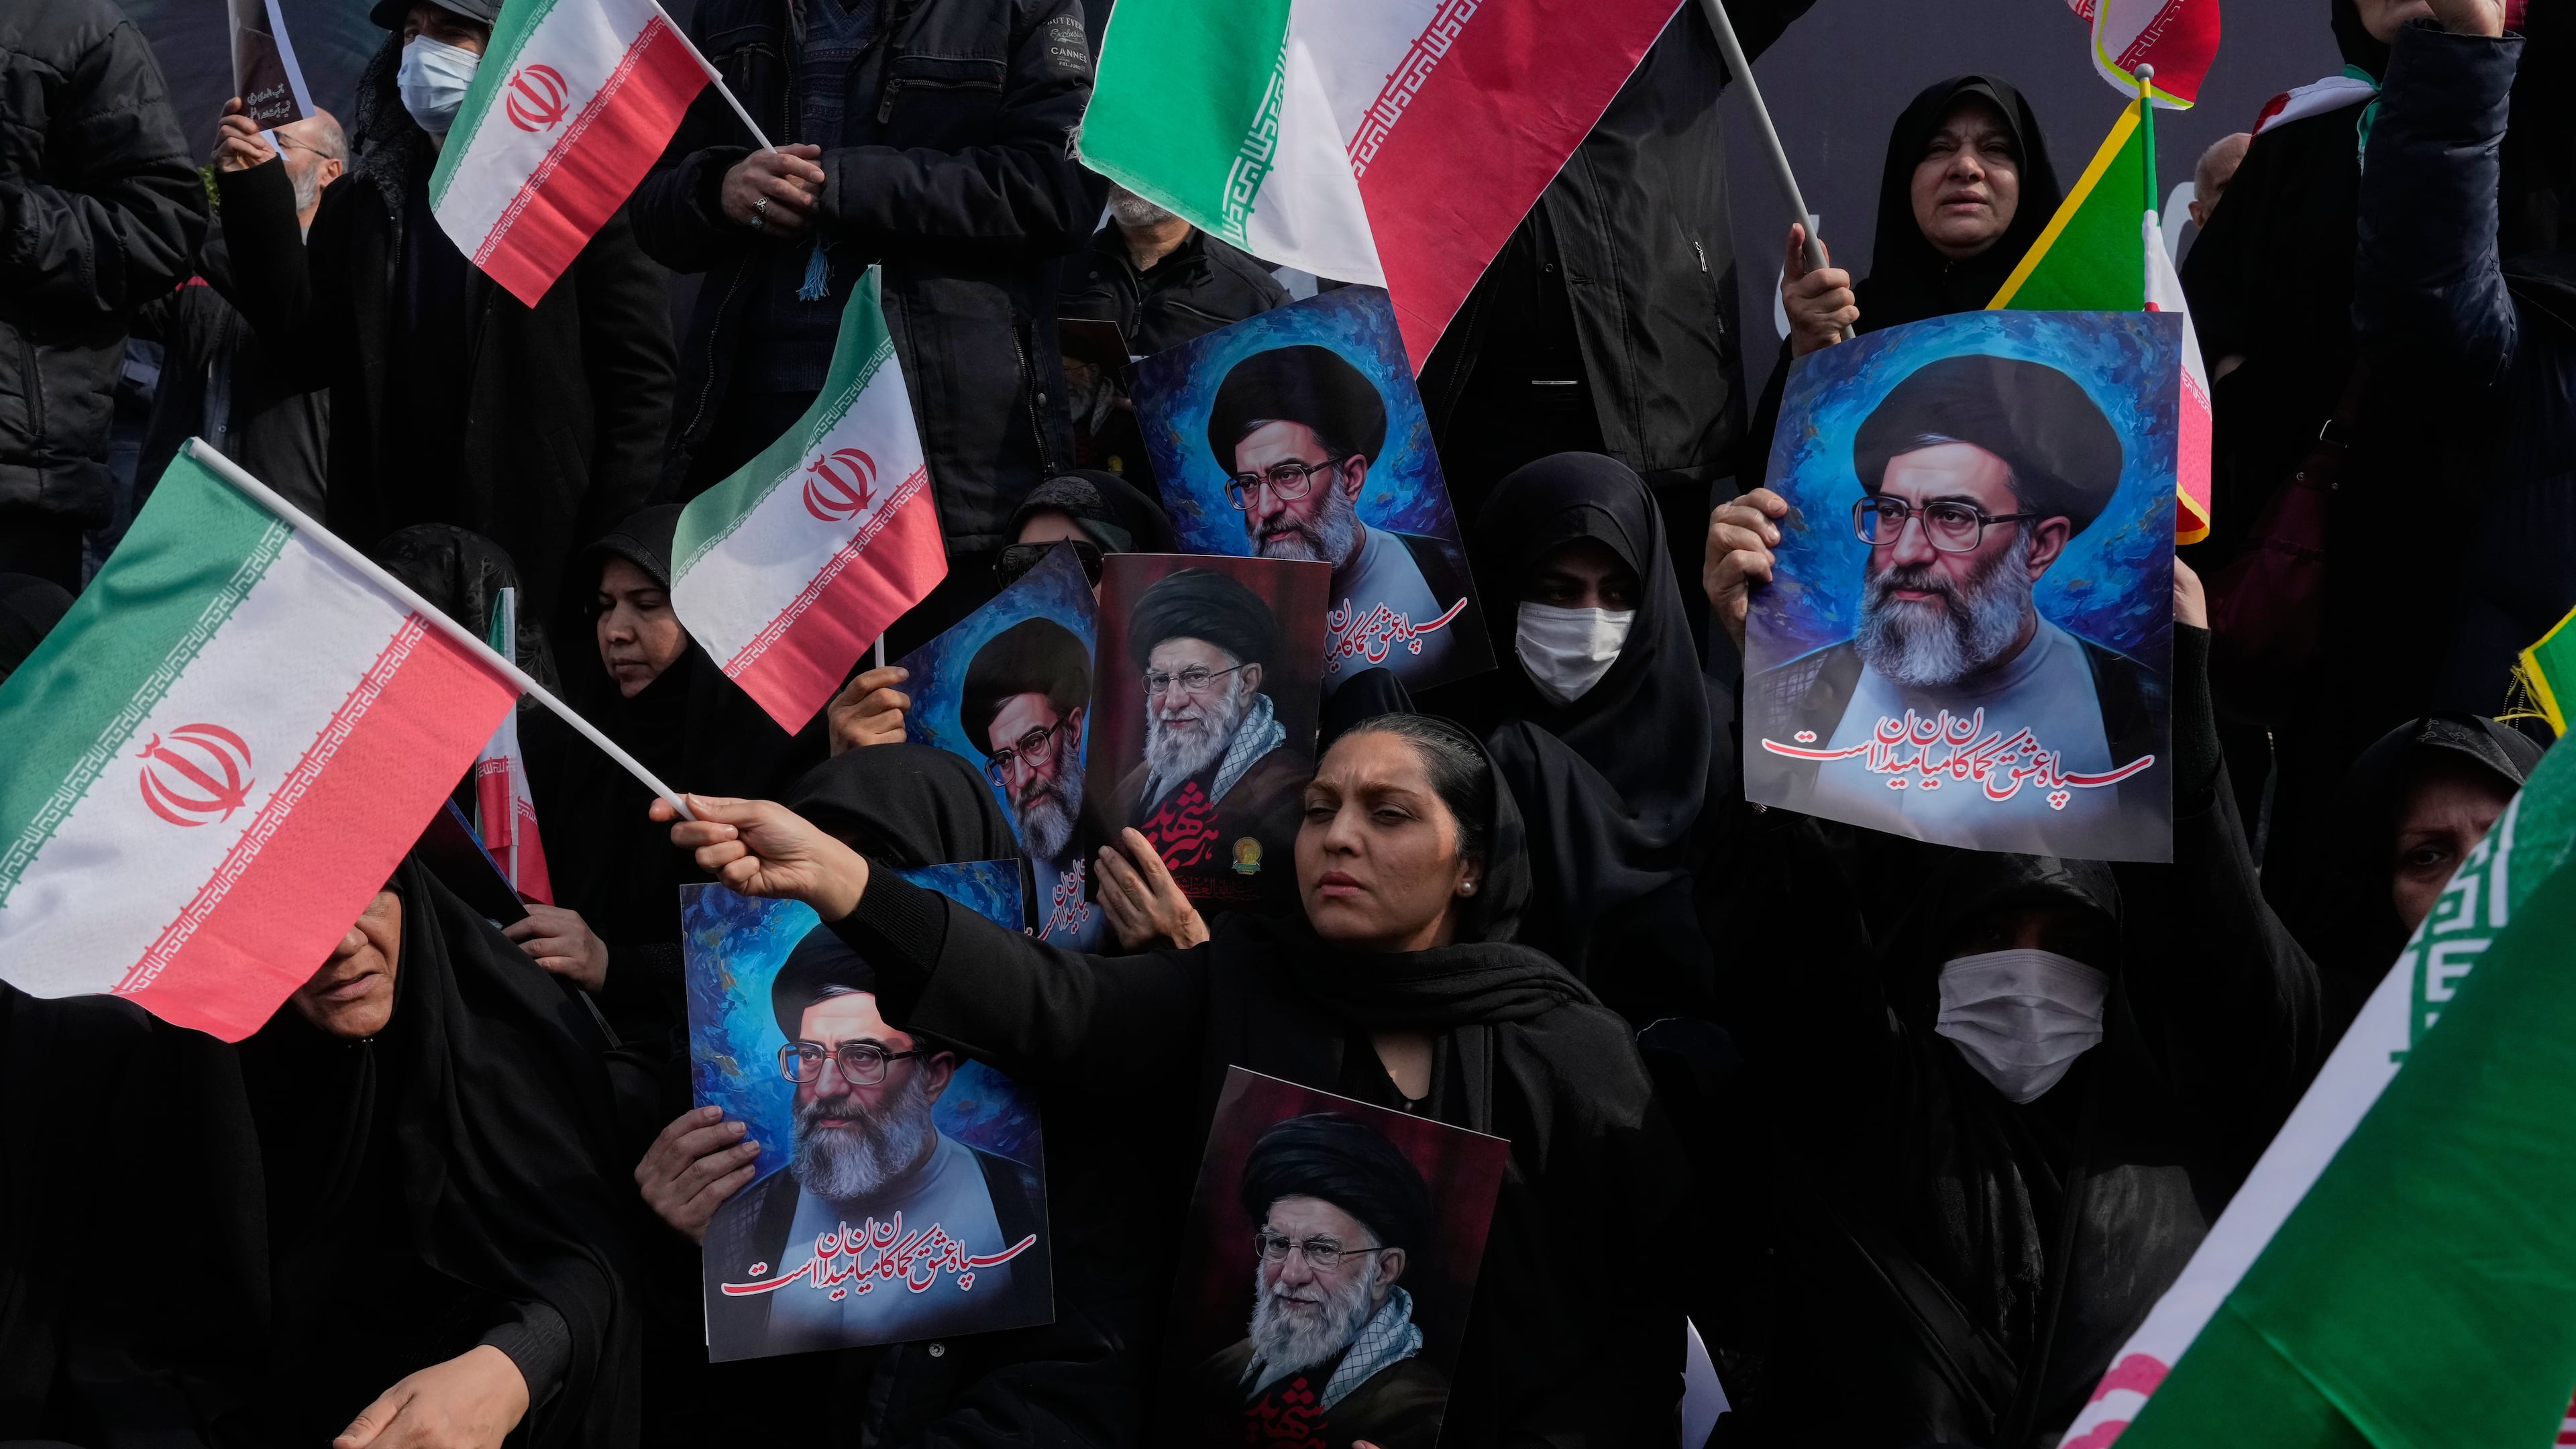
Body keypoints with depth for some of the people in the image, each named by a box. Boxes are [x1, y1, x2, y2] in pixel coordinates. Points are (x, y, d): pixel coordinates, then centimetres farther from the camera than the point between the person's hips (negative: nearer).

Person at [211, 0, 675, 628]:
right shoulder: (364, 200, 12)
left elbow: (637, 376, -5)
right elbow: (305, 354, 6)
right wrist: (256, 197, -2)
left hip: (540, 556, -4)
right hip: (388, 555, 4)